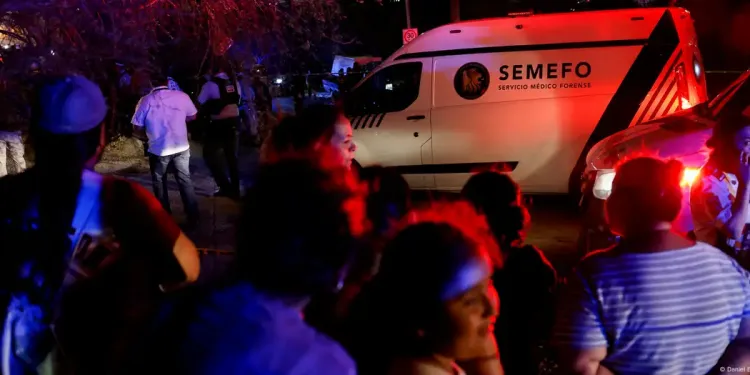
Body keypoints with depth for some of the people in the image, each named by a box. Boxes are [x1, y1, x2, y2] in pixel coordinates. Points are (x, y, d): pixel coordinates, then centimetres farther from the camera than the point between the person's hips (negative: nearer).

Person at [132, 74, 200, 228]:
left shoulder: (145, 101, -8)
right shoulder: (182, 96, -5)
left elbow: (137, 129, -5)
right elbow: (192, 116, 10)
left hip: (158, 149, -1)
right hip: (181, 147, 1)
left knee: (160, 184, 17)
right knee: (185, 181, 14)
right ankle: (193, 218, 15)